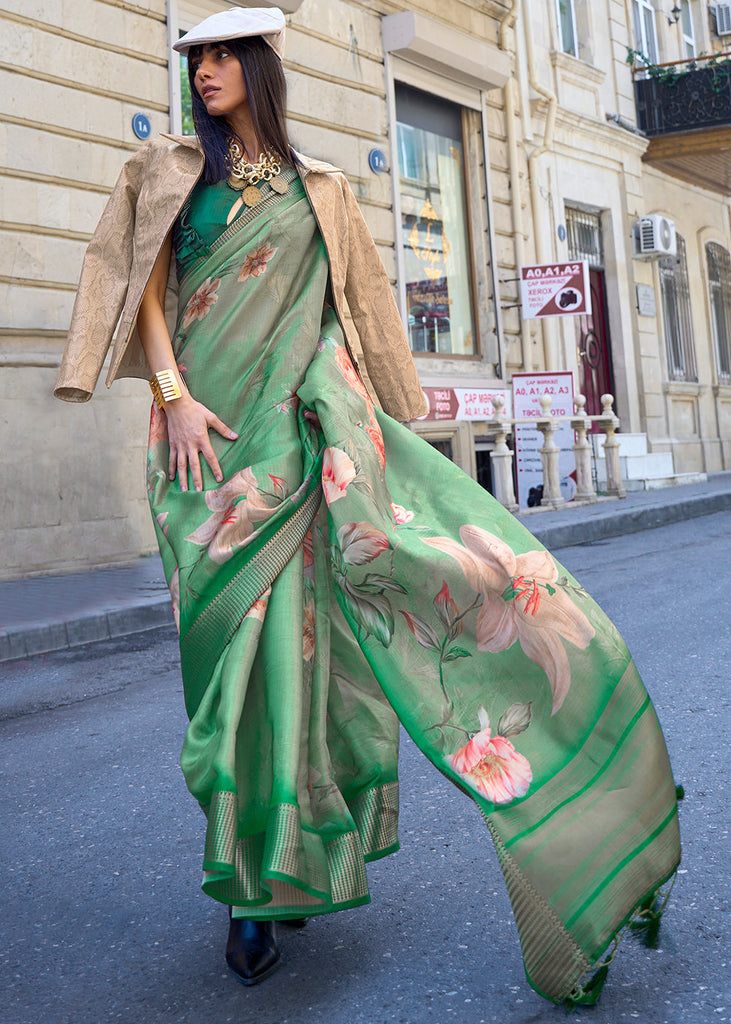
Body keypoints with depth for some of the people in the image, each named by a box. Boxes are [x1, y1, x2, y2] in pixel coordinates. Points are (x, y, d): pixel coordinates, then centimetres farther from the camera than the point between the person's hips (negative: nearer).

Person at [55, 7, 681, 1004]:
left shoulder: (319, 188, 17)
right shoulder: (168, 168, 14)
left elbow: (355, 302, 16)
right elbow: (143, 284, 4)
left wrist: (365, 416, 9)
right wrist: (173, 394, -11)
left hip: (303, 418, 1)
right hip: (210, 423, -1)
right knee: (244, 629, -5)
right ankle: (255, 883, 7)